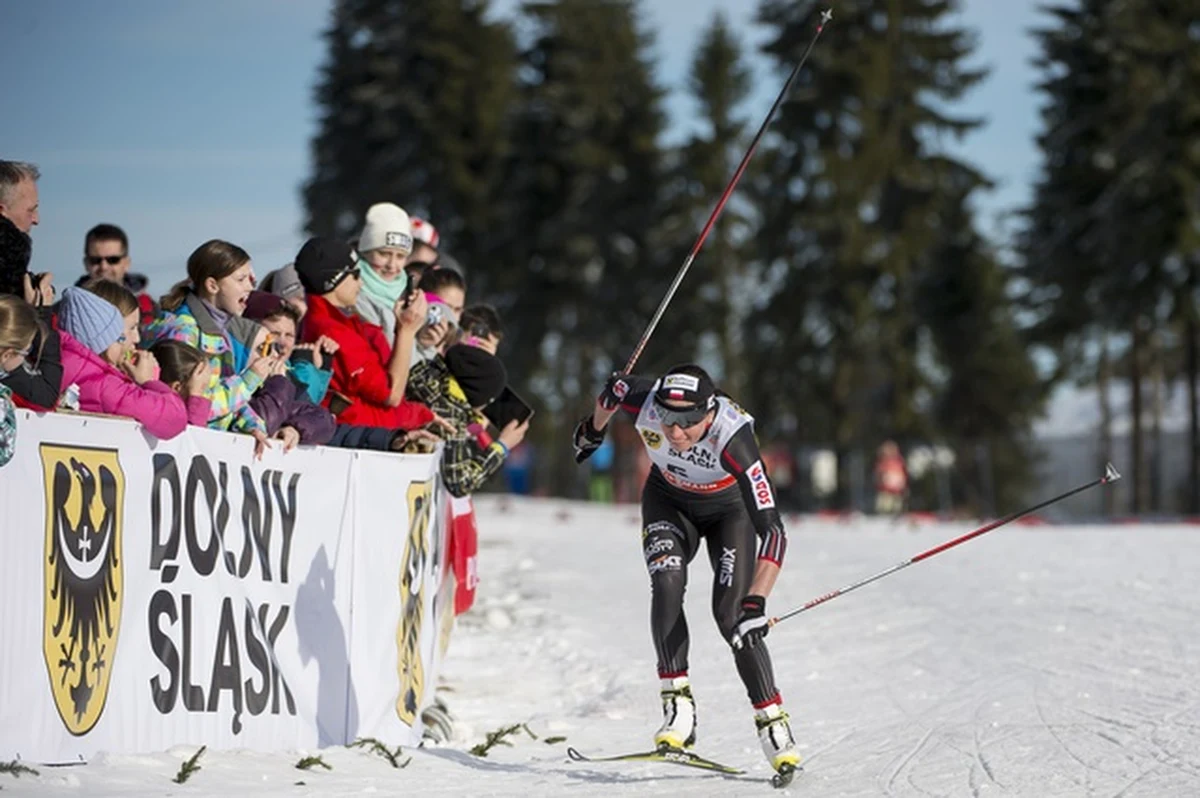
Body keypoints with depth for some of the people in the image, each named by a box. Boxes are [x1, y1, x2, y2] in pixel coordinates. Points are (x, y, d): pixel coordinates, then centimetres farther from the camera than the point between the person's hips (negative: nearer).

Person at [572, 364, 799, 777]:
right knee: (667, 581, -25)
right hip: (669, 501, 3)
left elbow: (772, 530, -44)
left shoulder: (731, 437, -41)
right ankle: (678, 704, -23)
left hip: (730, 508, -3)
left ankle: (773, 723, -4)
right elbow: (611, 389, -5)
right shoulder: (643, 399, -33)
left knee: (732, 615, -17)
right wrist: (592, 430, 14)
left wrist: (756, 603, -53)